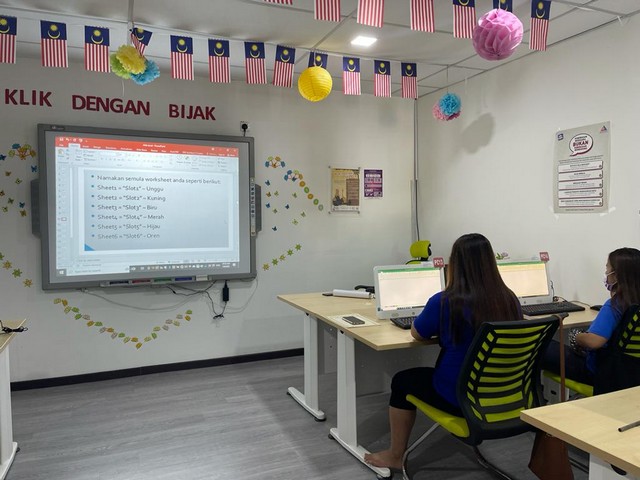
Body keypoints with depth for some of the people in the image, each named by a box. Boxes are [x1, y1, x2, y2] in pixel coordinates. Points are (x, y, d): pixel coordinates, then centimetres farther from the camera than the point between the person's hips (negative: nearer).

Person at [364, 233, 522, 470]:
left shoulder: (444, 302, -21)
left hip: (461, 397, -6)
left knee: (402, 380, 19)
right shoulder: (510, 300, -7)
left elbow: (416, 333, -3)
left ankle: (395, 456, 31)